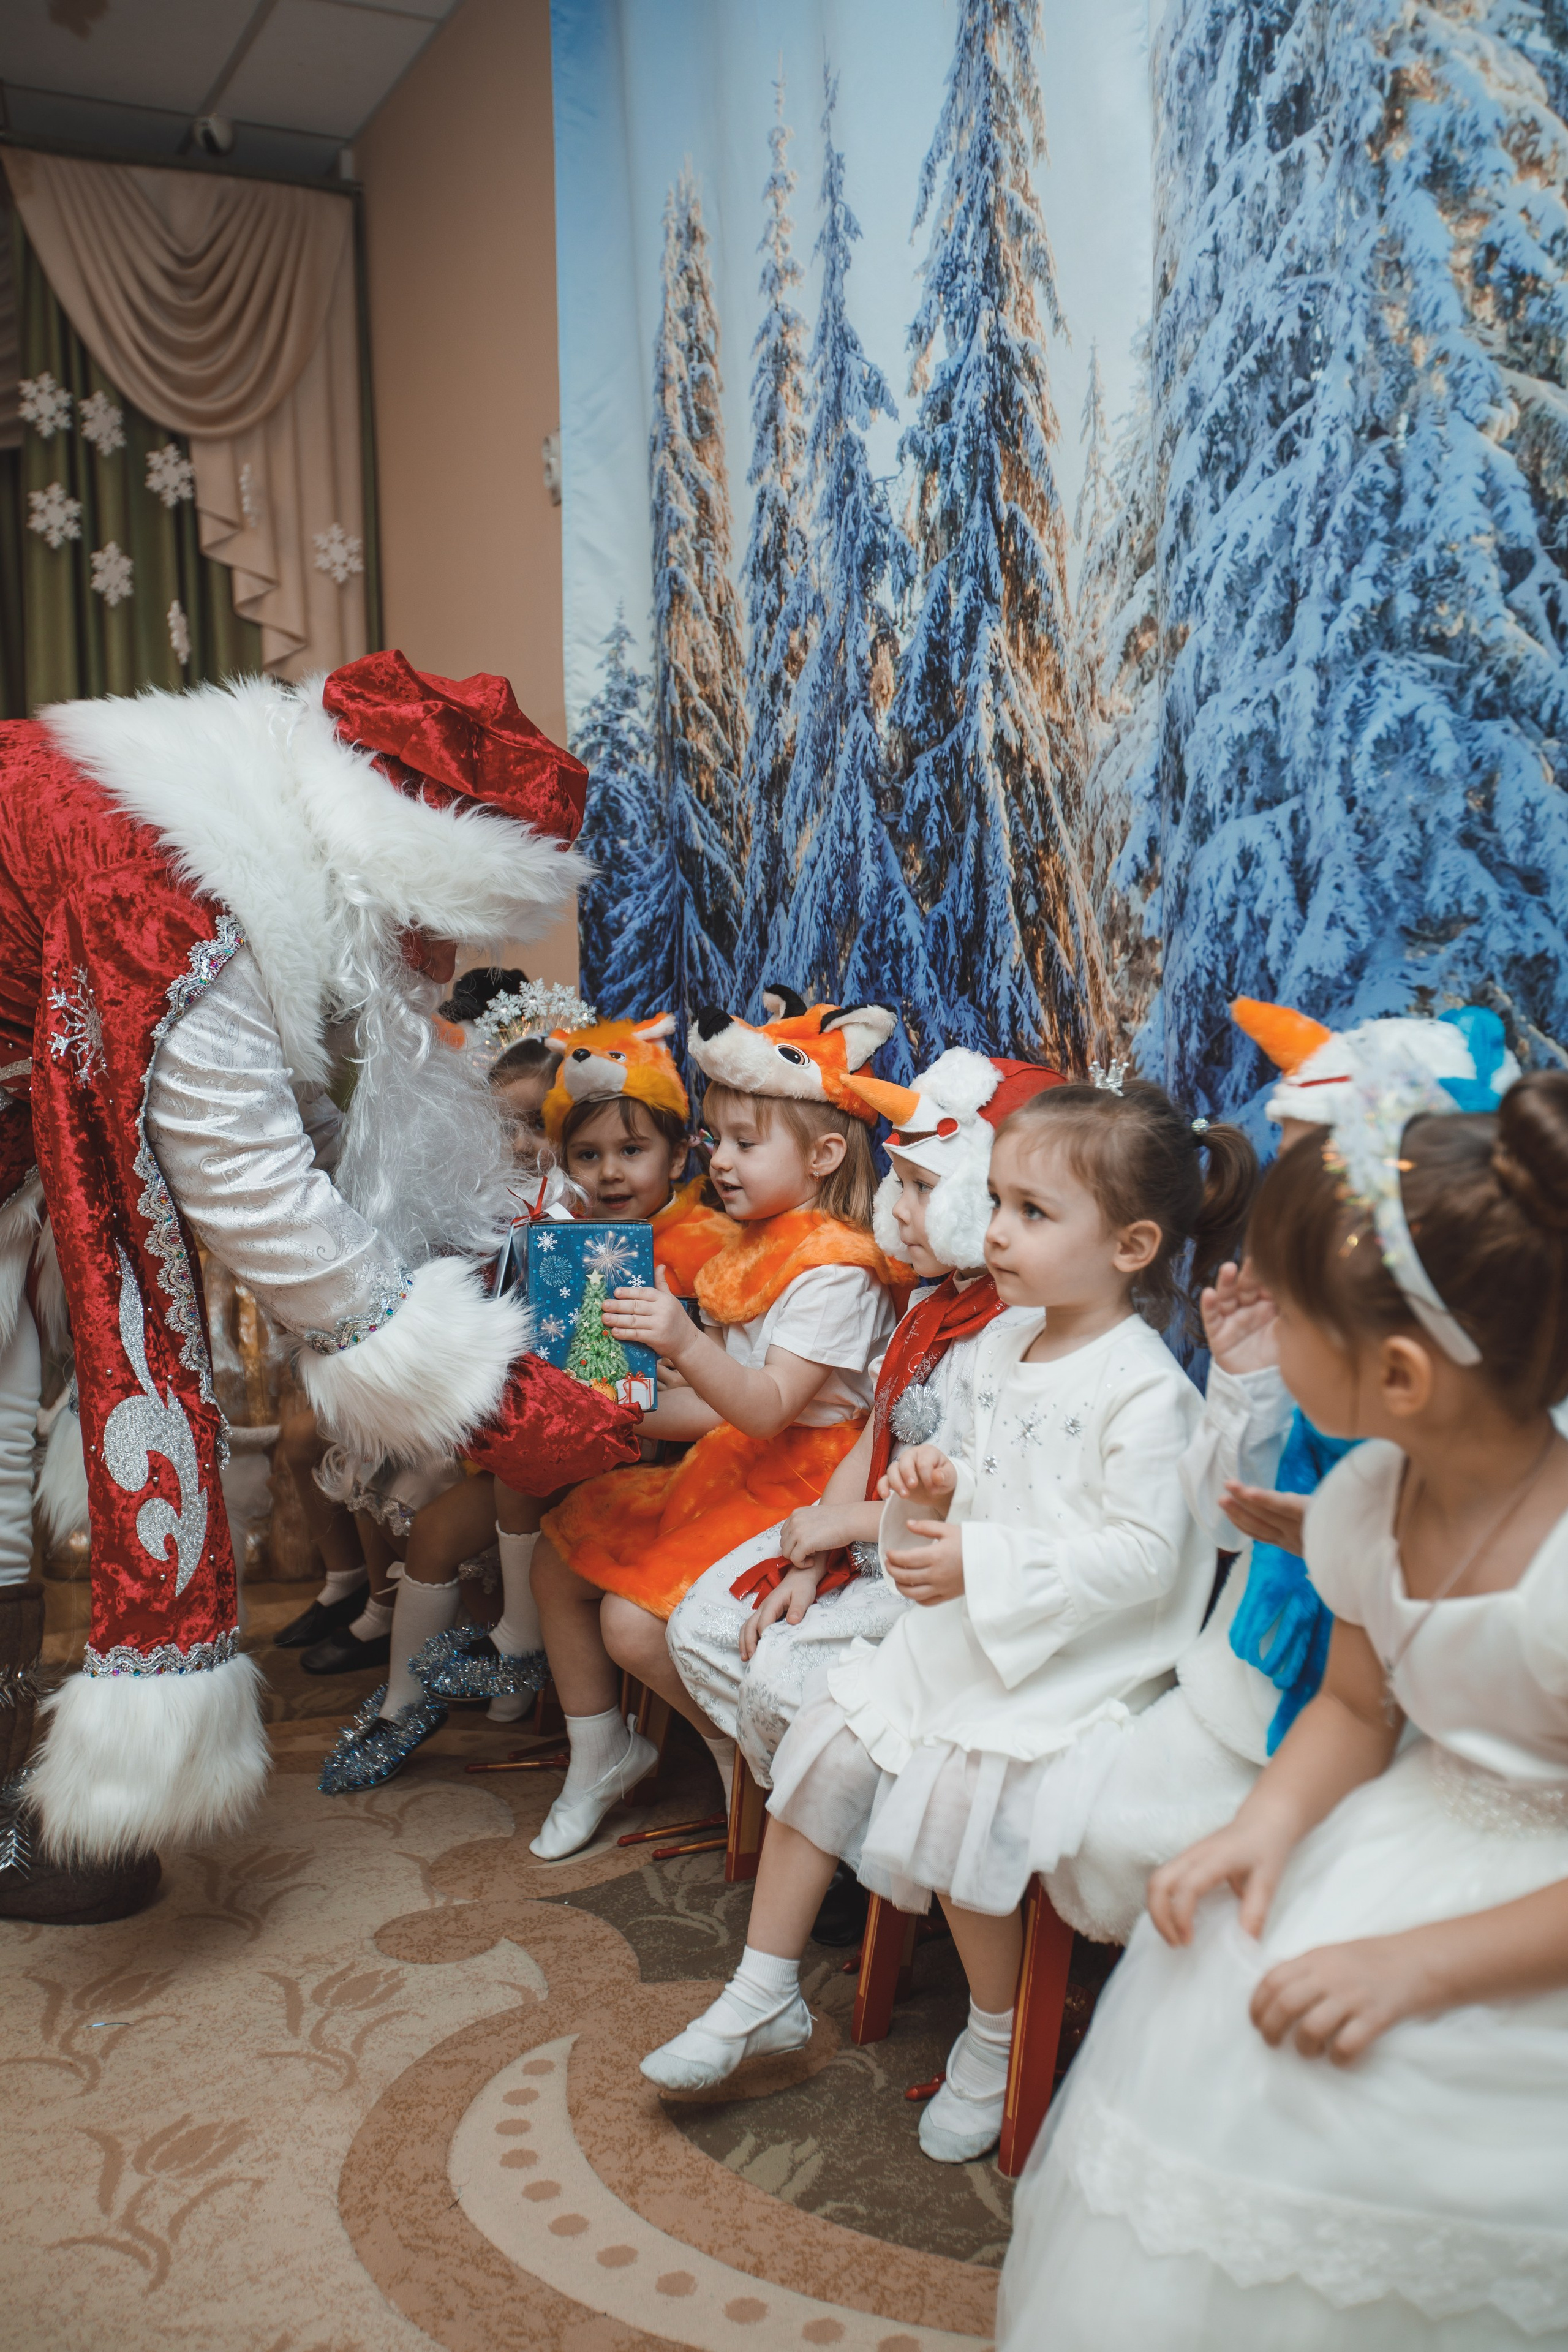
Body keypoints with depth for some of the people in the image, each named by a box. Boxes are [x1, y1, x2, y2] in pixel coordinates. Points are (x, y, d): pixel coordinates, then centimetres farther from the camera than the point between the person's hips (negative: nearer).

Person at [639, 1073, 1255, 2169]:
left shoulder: (1146, 1390, -20)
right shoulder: (1006, 1345, 7)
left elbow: (1140, 1554, -24)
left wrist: (983, 1565, -27)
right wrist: (944, 1486, -3)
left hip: (1075, 1664, -8)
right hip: (964, 1632, 9)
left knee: (959, 1793, -22)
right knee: (825, 1740, 4)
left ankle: (995, 2037, 7)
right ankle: (765, 1996, 20)